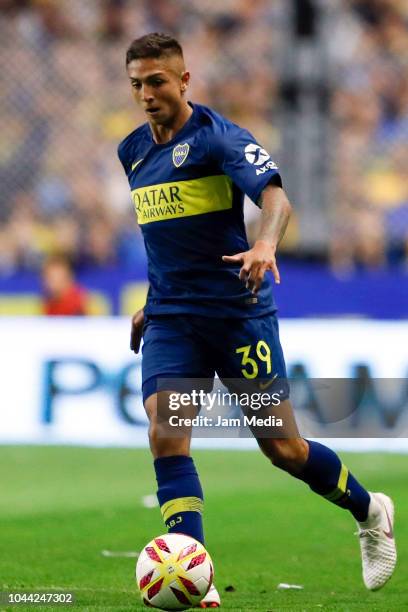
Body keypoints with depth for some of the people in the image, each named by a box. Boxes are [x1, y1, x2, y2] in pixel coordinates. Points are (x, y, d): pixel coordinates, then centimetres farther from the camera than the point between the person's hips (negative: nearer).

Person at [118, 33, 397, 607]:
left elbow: (275, 197, -25)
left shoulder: (217, 136, -10)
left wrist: (265, 246, -45)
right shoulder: (134, 152, 11)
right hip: (170, 321, 5)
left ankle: (370, 512, 29)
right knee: (165, 436, -16)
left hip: (238, 312, -5)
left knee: (282, 447, 2)